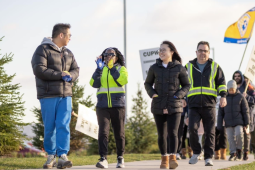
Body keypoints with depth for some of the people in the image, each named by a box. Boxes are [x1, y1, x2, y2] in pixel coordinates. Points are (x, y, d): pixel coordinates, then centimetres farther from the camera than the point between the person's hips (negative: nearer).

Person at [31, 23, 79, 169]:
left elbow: (75, 70, 16)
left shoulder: (68, 53, 17)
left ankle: (63, 156, -13)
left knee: (64, 125, -8)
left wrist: (70, 76, -9)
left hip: (65, 95, 5)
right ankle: (51, 156, 14)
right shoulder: (43, 50, -4)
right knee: (50, 127, 0)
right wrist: (61, 74, -17)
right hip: (48, 95, -5)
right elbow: (39, 70, -15)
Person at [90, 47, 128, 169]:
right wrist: (99, 69, -9)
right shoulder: (101, 70, 14)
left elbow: (123, 81, -12)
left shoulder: (121, 68, 8)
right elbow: (94, 84, -1)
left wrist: (112, 68, -13)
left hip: (117, 105, -1)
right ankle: (103, 159, -19)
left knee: (119, 133, 4)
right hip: (102, 106, 1)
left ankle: (120, 158, 17)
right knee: (103, 131, -14)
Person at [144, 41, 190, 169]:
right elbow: (147, 83, 15)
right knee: (161, 134, 8)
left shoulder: (179, 68, -1)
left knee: (173, 133, -15)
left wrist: (178, 95, -10)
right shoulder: (154, 68, 3)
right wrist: (152, 93, -4)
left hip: (174, 106, -2)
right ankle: (164, 159, 20)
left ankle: (173, 158, -17)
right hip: (158, 106, 2)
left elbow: (186, 85, 7)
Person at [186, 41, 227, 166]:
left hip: (209, 105, 0)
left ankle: (208, 157, 5)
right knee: (192, 129, -16)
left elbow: (221, 82, 12)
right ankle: (196, 152, 3)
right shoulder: (189, 66, 13)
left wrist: (223, 96, -2)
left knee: (210, 132, -2)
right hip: (193, 105, 0)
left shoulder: (215, 67, 11)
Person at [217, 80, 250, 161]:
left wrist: (246, 123, -3)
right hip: (228, 122, 2)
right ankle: (233, 153, 6)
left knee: (239, 134, -19)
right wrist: (219, 124, 5)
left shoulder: (241, 97, 2)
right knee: (230, 137, -1)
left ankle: (239, 150, 0)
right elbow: (221, 112, 10)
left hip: (238, 121, -2)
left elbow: (245, 111, 2)